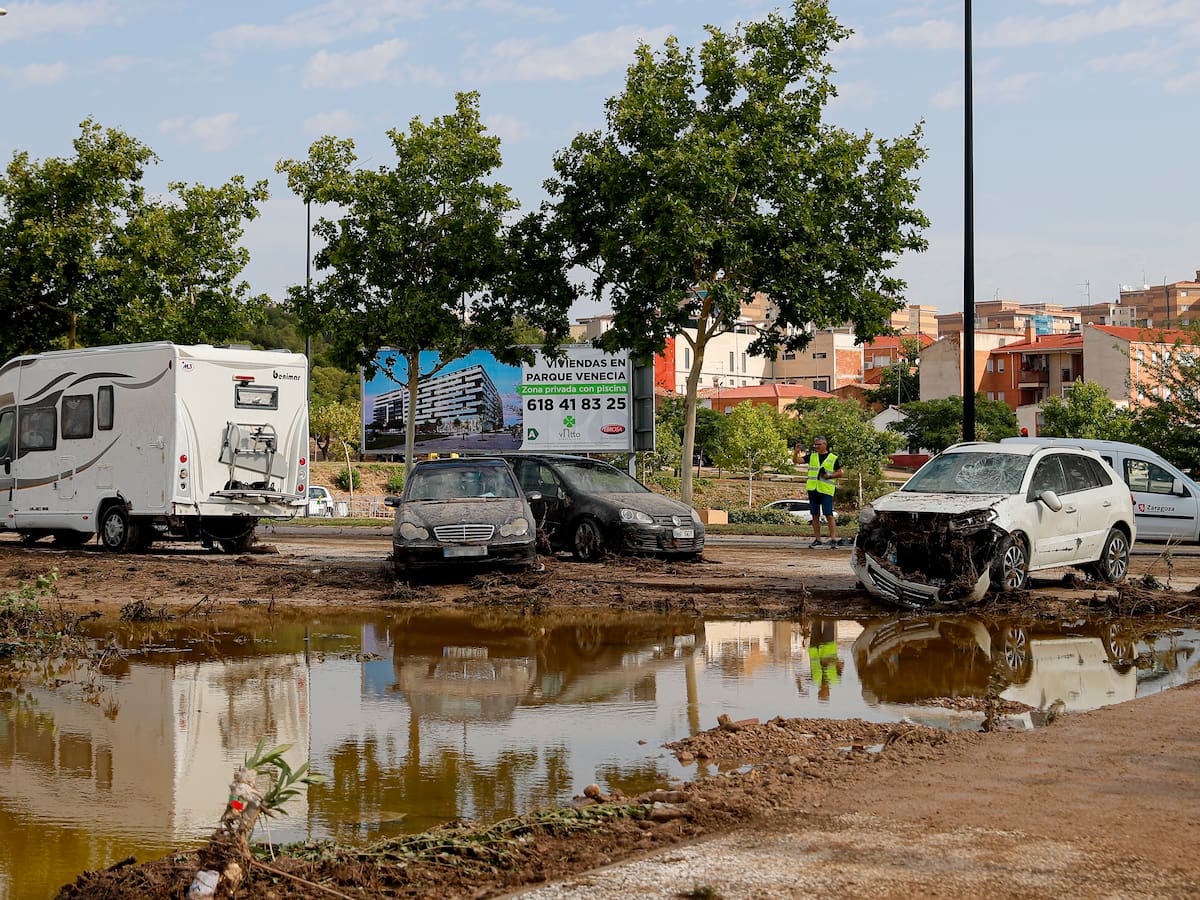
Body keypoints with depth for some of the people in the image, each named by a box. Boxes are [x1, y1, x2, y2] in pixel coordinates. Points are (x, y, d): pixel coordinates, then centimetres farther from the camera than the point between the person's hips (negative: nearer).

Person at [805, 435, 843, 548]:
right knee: (815, 515, 5)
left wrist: (829, 476, -10)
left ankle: (833, 539, -8)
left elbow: (839, 473, 6)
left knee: (829, 515, -9)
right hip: (813, 489, 4)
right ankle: (817, 539, 11)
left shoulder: (833, 458, 5)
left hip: (826, 490, -4)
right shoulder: (812, 457, 13)